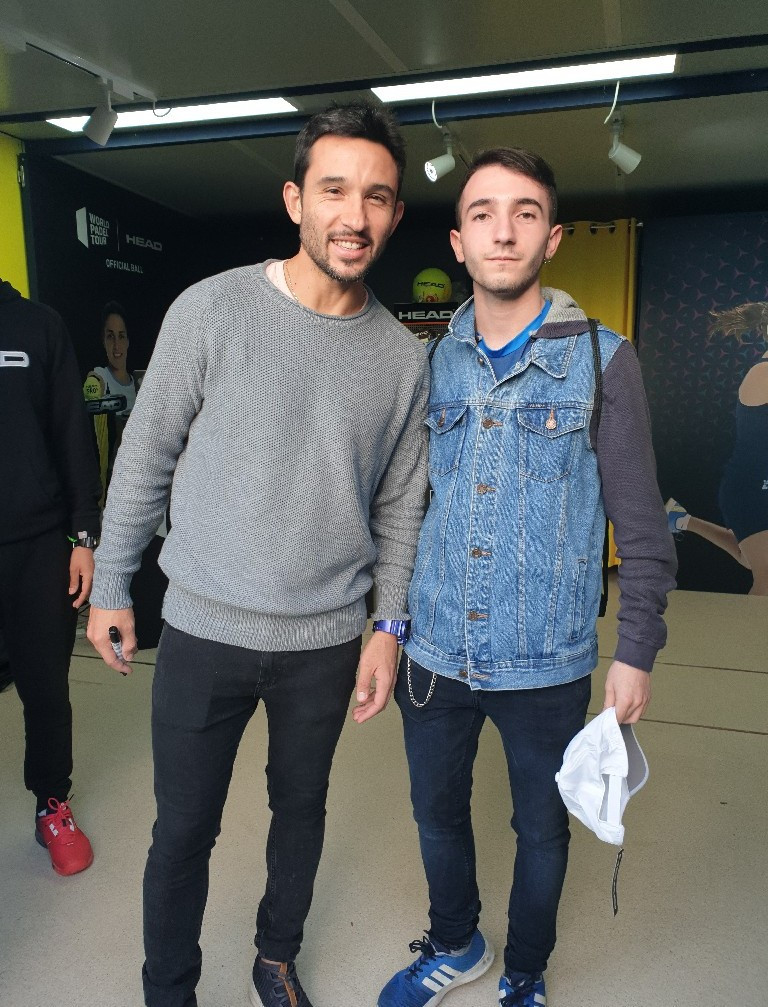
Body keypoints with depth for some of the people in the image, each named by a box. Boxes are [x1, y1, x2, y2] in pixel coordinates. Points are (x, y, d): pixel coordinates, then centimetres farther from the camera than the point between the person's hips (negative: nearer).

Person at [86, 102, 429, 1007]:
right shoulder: (213, 310, -9)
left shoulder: (404, 357, -1)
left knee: (301, 807, 20)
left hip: (327, 641, 3)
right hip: (204, 630, -2)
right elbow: (145, 457, -3)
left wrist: (390, 626, 2)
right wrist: (110, 585, 1)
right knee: (183, 830, 12)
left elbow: (400, 505, 5)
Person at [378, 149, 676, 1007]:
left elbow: (639, 524, -5)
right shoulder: (429, 364, 1)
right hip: (434, 653, 3)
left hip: (546, 664, -2)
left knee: (540, 828, 18)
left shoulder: (601, 361, -8)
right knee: (436, 811, 21)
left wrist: (636, 650, -7)